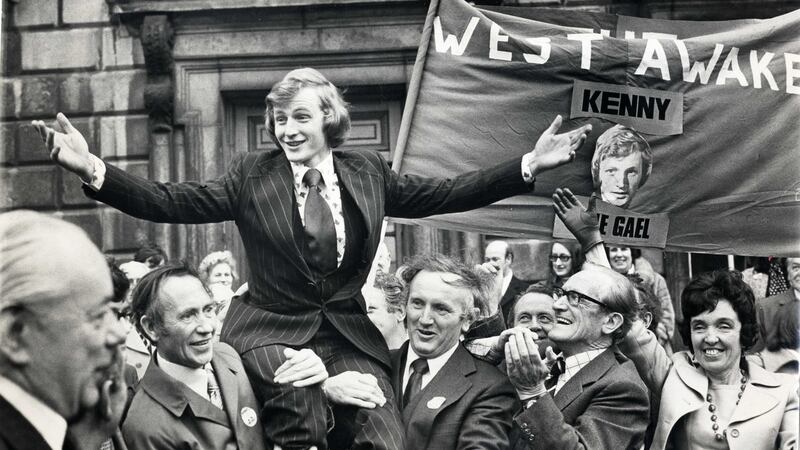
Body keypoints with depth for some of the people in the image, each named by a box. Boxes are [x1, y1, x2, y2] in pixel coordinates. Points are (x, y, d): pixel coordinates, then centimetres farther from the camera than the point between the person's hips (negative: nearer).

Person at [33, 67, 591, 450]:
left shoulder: (368, 172, 7)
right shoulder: (252, 174, 0)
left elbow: (444, 194, 6)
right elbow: (172, 202, -8)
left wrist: (530, 165, -2)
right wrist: (93, 170, -22)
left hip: (350, 334, 3)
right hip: (272, 332, -2)